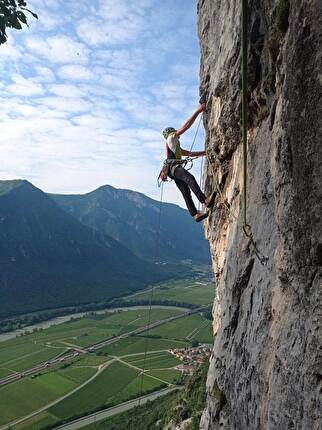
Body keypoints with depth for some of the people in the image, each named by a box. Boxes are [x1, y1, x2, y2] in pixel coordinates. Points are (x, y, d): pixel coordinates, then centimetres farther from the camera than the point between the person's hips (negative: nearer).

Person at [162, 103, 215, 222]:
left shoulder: (177, 147, 38)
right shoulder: (171, 138, 13)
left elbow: (191, 153, 40)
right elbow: (186, 126, 4)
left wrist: (205, 152, 35)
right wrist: (198, 111, 3)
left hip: (175, 168, 10)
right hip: (172, 166, -10)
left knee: (186, 191, -6)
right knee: (190, 178, -33)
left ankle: (195, 214, -18)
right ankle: (205, 200, -51)